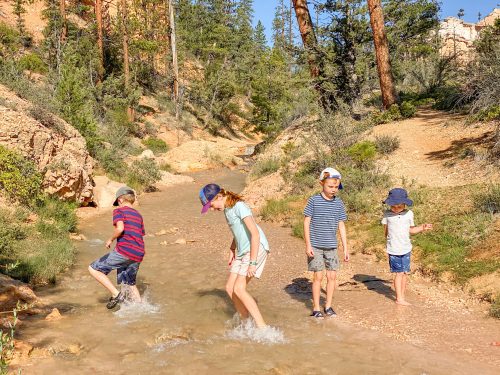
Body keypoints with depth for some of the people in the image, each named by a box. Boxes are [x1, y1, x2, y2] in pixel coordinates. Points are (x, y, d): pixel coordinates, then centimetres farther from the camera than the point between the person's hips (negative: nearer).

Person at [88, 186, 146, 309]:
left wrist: (110, 240, -1)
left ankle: (116, 294, -6)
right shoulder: (138, 215, 22)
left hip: (123, 251, -7)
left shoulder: (119, 211, 2)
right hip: (138, 255, 7)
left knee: (93, 269, 2)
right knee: (130, 284, 22)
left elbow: (120, 228, -17)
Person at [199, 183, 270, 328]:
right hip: (243, 251, 10)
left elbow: (255, 234, -24)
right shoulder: (227, 209, 10)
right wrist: (232, 249, 22)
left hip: (256, 248, -10)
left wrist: (252, 263, -25)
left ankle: (261, 326, -11)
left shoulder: (238, 206, -19)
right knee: (230, 288, 6)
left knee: (239, 289, -16)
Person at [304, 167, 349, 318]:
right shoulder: (314, 200, -7)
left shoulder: (339, 203, 4)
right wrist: (308, 245, -9)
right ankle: (316, 308, 13)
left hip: (332, 246, 4)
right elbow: (306, 222, -4)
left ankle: (328, 306, 21)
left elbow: (341, 226, 9)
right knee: (318, 276, -1)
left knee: (332, 276, 5)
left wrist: (345, 248, 8)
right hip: (316, 246, -4)